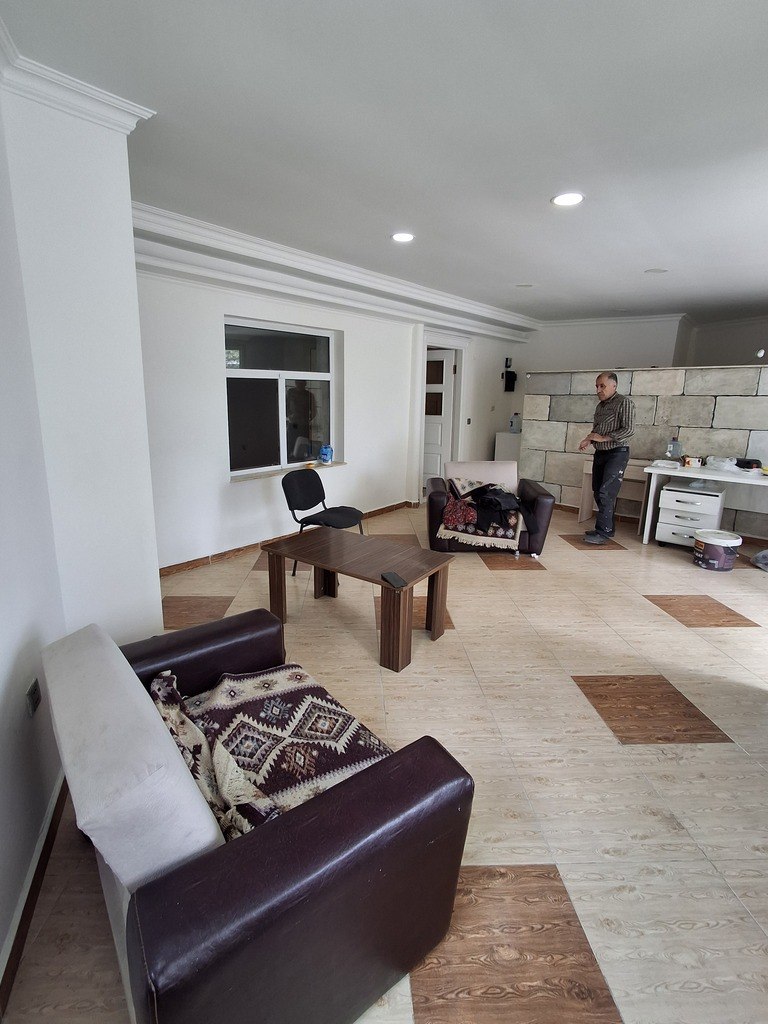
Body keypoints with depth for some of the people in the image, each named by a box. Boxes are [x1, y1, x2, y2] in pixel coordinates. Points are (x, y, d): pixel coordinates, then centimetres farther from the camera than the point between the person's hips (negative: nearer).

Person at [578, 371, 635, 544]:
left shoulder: (624, 403, -9)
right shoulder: (600, 406, 15)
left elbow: (629, 429, -17)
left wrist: (603, 438, -18)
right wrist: (589, 440, 3)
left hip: (617, 453, -8)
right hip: (600, 453, 8)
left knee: (606, 493, -13)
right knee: (598, 493, 9)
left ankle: (603, 533, -8)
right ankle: (606, 528, 20)